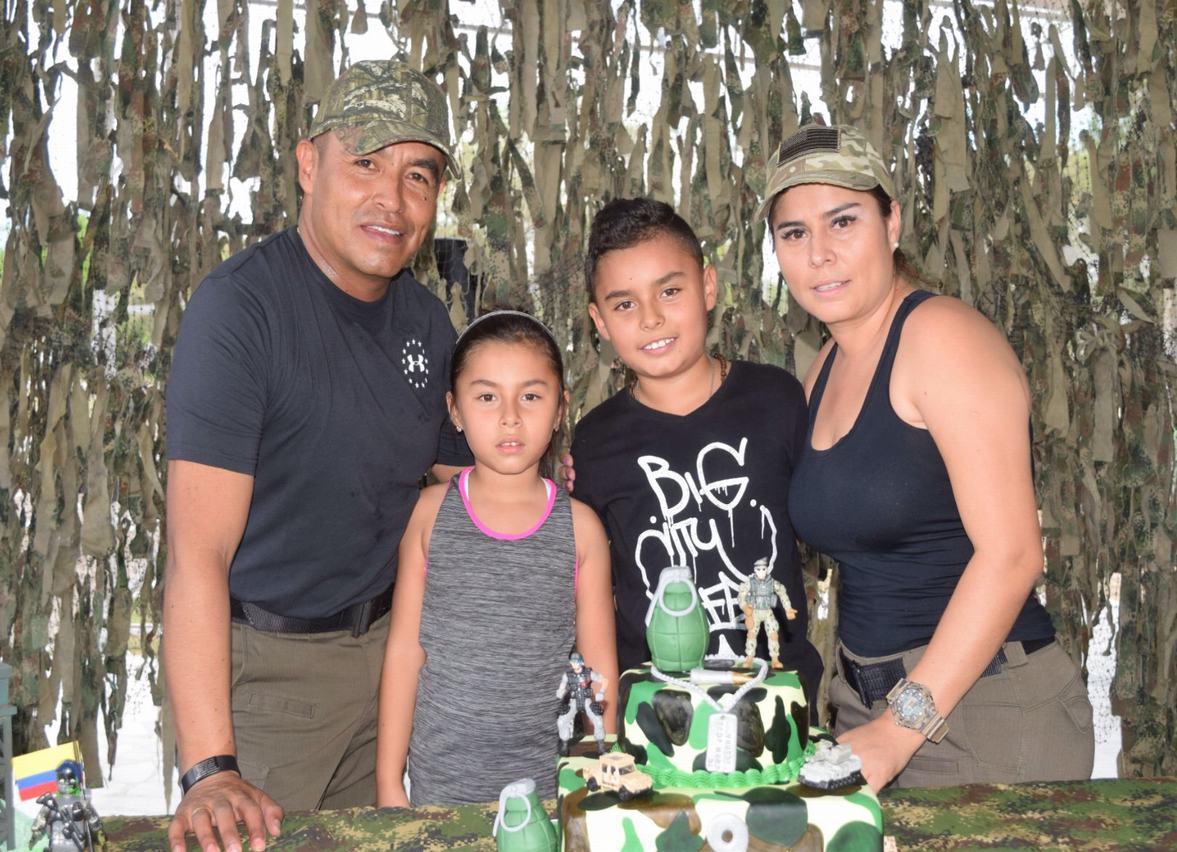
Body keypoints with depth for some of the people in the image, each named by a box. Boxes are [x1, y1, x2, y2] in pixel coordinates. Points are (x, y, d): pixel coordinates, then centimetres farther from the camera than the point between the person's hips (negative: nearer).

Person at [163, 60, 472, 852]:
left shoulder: (427, 321, 1)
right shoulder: (241, 304, -20)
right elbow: (199, 550, -26)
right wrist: (209, 770, -31)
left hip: (388, 638, 6)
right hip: (268, 660, -6)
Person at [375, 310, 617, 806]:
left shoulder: (580, 527, -4)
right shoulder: (430, 513, -3)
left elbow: (600, 669, 2)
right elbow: (404, 652, 0)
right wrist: (388, 783, 0)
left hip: (550, 783, 0)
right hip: (438, 781, 0)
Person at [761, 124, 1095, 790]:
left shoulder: (942, 335, -15)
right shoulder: (827, 370, 8)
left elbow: (1011, 552, -21)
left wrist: (902, 725, -21)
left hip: (987, 710, -7)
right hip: (867, 699, 7)